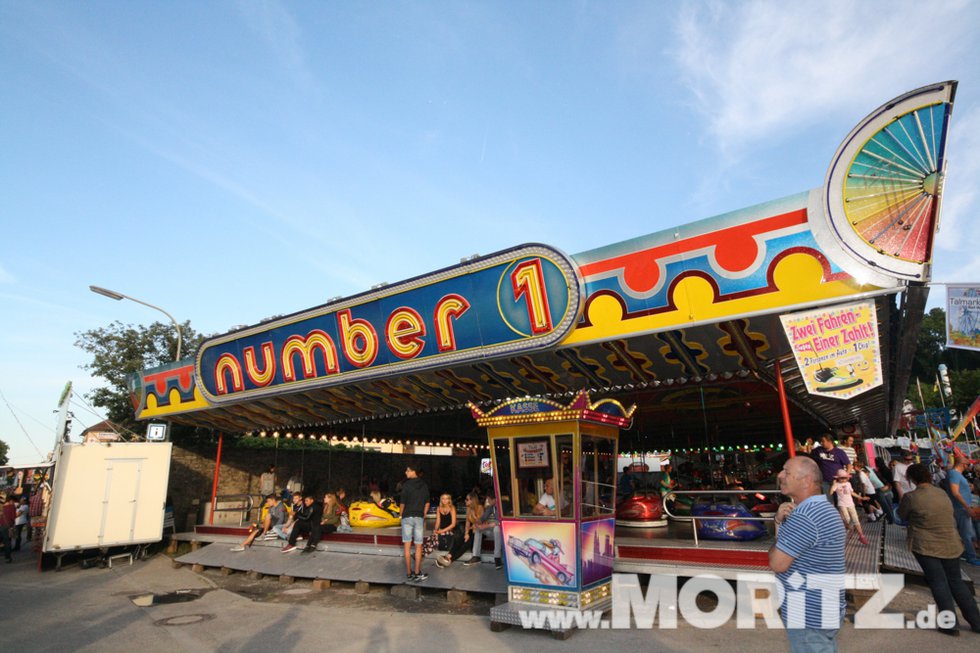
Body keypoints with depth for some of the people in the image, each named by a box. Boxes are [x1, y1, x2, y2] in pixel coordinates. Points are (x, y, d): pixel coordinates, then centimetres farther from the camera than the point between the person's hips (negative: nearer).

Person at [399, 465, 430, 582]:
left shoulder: (406, 485, -10)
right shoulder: (424, 485, 4)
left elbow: (402, 503, -10)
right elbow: (427, 503, 8)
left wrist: (401, 514, 7)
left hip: (407, 517, -2)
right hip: (419, 517, 3)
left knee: (407, 546, 6)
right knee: (418, 546, 8)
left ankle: (408, 573, 10)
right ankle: (417, 573, 8)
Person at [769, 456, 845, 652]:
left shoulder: (804, 516, -26)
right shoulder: (821, 508, 8)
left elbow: (777, 563, -23)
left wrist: (775, 543, -3)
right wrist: (780, 520, -5)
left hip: (809, 615, -10)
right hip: (820, 609, 10)